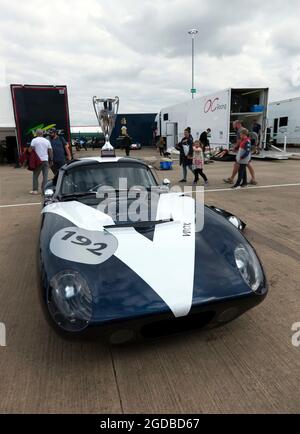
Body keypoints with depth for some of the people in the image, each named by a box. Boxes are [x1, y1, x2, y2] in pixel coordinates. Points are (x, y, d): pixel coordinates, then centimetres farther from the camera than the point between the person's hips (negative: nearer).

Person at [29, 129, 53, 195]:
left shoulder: (34, 140, -2)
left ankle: (35, 190, 7)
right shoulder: (47, 141, 9)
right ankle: (44, 190, 3)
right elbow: (50, 151, 10)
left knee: (35, 175, 6)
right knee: (45, 176, 4)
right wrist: (51, 159, 17)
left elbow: (30, 149, -9)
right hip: (46, 160, 3)